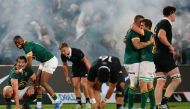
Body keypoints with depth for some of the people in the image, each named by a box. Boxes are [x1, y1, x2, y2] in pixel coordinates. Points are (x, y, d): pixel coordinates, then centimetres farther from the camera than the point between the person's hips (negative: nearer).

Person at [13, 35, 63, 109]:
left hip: (50, 61, -10)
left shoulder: (27, 46, -21)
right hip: (44, 62, 10)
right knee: (37, 82, 4)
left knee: (43, 83, -11)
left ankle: (57, 101, 0)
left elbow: (29, 64, -28)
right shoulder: (26, 46, 9)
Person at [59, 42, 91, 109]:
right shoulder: (63, 55, -15)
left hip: (84, 67, -5)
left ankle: (88, 102, -3)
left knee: (83, 84, -15)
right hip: (75, 67, 5)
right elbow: (65, 65, 3)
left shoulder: (77, 52, -32)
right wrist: (67, 76, 6)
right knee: (76, 85, -5)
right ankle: (79, 103, 2)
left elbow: (86, 61, -26)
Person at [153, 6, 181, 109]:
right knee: (177, 79, -8)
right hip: (165, 56, -9)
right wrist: (170, 46, -15)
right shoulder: (166, 23, -8)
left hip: (157, 56, 9)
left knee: (160, 83, 5)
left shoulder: (159, 23, 21)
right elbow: (161, 35, -25)